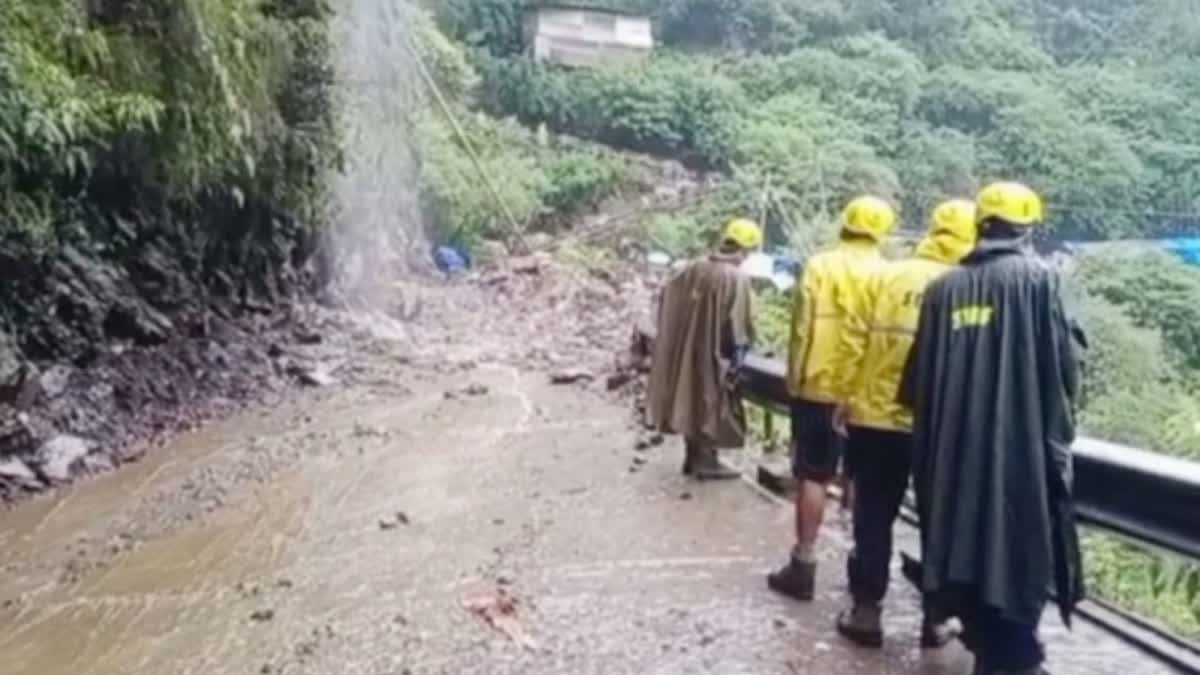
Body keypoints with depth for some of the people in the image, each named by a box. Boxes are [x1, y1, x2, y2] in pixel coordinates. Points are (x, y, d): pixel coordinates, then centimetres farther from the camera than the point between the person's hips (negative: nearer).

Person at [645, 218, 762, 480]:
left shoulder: (695, 267, 1)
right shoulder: (737, 279, -19)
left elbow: (669, 295, 7)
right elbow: (738, 324, -20)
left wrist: (680, 335, 16)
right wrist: (739, 353, -7)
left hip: (686, 349, 7)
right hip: (714, 353, -7)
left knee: (691, 400, 17)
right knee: (712, 404, 7)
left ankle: (693, 458, 27)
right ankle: (707, 461, 13)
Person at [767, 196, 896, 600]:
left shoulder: (820, 266, -7)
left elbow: (802, 329, -9)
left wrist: (794, 380, -1)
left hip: (820, 387, -3)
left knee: (813, 476, 4)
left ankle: (803, 565, 6)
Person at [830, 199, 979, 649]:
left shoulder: (886, 276, 0)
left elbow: (854, 340, -1)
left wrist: (846, 397, 7)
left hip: (876, 417, 1)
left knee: (873, 518, 10)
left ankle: (865, 613, 14)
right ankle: (935, 619, 19)